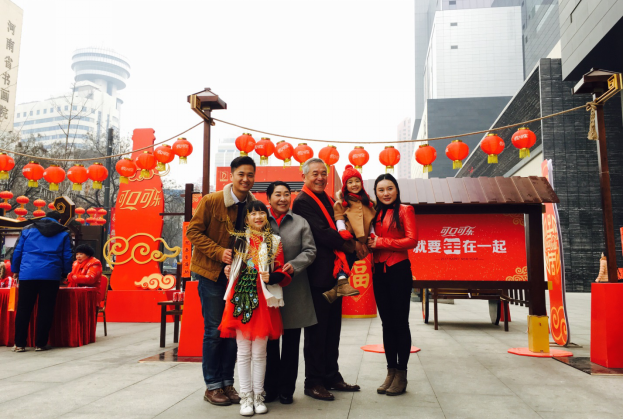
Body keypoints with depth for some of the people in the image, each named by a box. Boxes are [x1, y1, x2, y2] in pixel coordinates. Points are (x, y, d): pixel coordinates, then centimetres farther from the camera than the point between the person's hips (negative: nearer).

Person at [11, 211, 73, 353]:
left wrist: (15, 270, 23)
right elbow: (67, 256, 8)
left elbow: (17, 252, 12)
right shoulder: (64, 234, 10)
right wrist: (64, 274, 20)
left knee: (23, 309, 7)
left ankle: (19, 344, 9)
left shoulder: (28, 230, 13)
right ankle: (40, 343, 7)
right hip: (51, 275, -1)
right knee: (45, 309, 5)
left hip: (27, 274, 1)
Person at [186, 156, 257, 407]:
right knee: (214, 330, 0)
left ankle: (227, 383, 21)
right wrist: (219, 252, -19)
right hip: (212, 273, -4)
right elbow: (193, 231, -8)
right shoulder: (211, 201, -10)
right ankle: (212, 386, 13)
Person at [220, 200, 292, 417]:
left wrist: (272, 277, -15)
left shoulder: (274, 241, 5)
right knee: (244, 352, 7)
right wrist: (228, 271, -2)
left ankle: (258, 396, 21)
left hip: (263, 301, -1)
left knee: (259, 353, 7)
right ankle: (246, 397, 17)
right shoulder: (239, 239, 8)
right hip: (240, 300, 1)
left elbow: (282, 273, 4)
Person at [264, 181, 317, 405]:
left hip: (294, 290, 1)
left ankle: (286, 389, 20)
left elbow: (310, 250, 2)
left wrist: (294, 265, -16)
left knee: (291, 342, 8)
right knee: (269, 340, 8)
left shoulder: (300, 223, 8)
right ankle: (270, 388, 21)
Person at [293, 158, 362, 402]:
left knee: (332, 329, 14)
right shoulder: (303, 202, -9)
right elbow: (322, 233, -19)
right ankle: (313, 382, 11)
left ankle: (332, 377, 26)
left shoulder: (328, 201, 18)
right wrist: (352, 246, -10)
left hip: (334, 273, 8)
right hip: (317, 275, -8)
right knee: (316, 330, 0)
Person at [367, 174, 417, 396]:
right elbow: (370, 241, 14)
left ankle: (401, 374, 11)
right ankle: (391, 372, 20)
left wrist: (381, 242, -13)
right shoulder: (375, 214, 13)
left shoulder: (405, 210, -2)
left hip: (399, 270, -5)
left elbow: (412, 240, -12)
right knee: (387, 323, 10)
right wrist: (369, 243, -8)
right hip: (379, 271, 5)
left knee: (400, 322, 1)